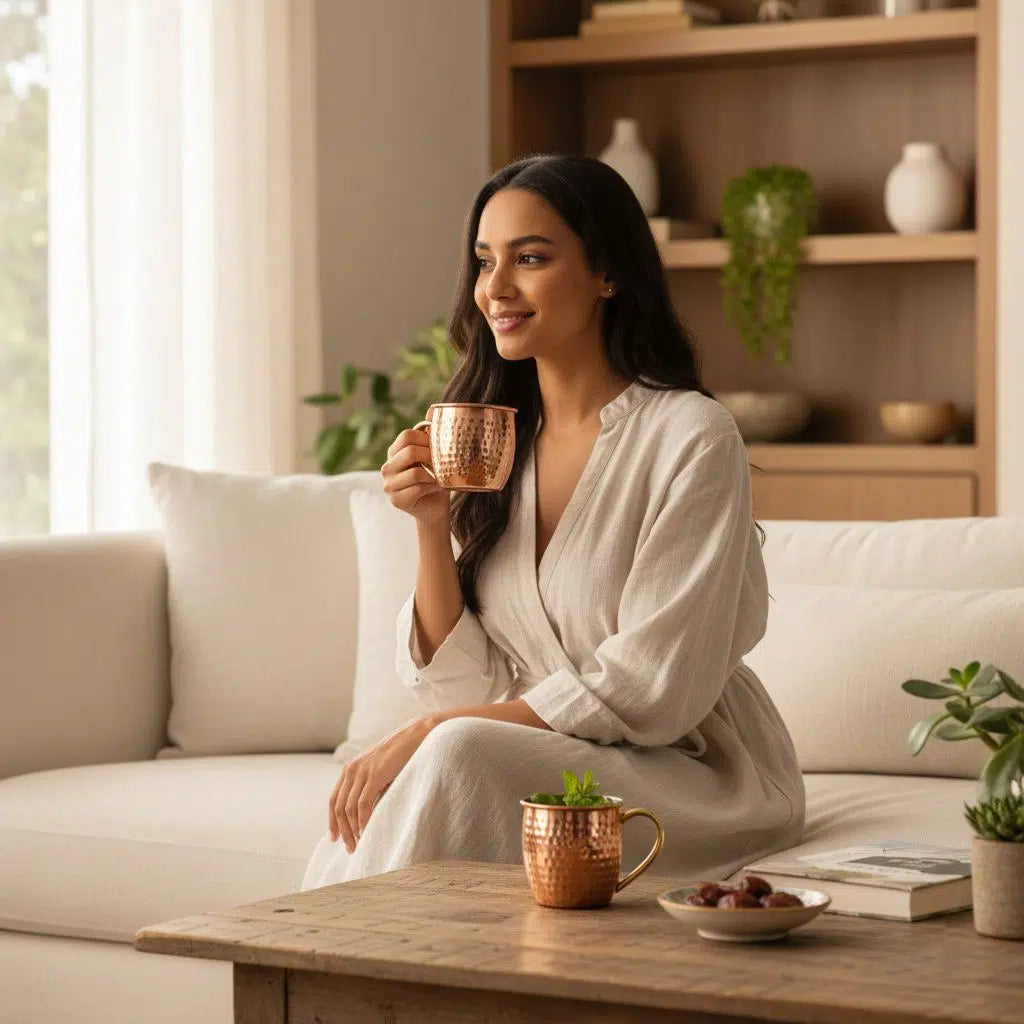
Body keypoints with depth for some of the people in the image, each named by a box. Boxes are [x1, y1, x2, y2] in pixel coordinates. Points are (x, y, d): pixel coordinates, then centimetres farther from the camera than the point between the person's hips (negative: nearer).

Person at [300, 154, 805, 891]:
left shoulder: (691, 437, -13)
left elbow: (645, 694, -16)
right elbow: (460, 685, 3)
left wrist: (430, 733, -18)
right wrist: (432, 528, -12)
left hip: (699, 782, -4)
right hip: (543, 761, 4)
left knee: (461, 755, -29)